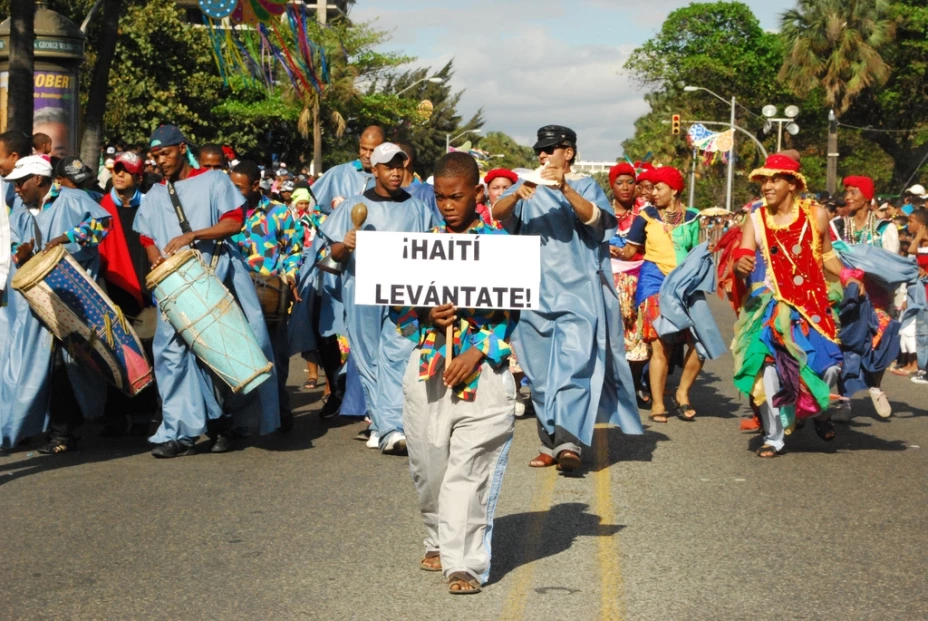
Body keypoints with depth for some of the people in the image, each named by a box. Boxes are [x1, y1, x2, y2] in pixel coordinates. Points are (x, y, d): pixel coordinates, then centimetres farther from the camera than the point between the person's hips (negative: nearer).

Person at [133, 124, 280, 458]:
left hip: (218, 279, -3)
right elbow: (147, 239, 17)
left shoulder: (213, 181, 5)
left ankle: (224, 425, 11)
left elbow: (235, 221, -6)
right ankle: (179, 432, -10)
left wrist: (192, 235, -16)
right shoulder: (154, 196, 18)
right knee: (174, 352, -9)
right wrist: (156, 257, -6)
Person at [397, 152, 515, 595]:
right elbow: (399, 307, 11)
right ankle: (439, 541, 32)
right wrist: (425, 317, -11)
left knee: (469, 470, -7)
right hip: (427, 368, 4)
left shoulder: (499, 243, 0)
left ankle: (465, 562, -2)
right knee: (429, 465, 11)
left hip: (483, 371, -4)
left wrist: (476, 353, -14)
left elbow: (511, 309, -3)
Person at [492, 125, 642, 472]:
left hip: (577, 291, -3)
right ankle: (550, 442, 10)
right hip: (536, 292, 3)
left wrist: (565, 188, -28)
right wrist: (517, 194, -24)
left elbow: (595, 218, -12)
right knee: (540, 372, 4)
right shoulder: (527, 187, 13)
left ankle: (569, 440, -23)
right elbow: (497, 213, -3)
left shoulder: (585, 185, 7)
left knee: (573, 362, -16)